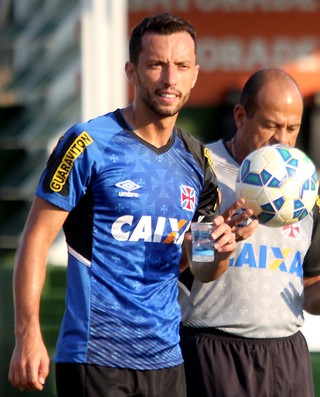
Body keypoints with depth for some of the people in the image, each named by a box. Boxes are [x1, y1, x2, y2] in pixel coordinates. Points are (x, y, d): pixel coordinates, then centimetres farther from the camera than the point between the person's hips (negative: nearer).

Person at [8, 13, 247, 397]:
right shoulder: (89, 145, -7)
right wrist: (28, 337, -17)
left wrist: (219, 251, -4)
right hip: (94, 360, -6)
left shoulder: (195, 160, 11)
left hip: (165, 361, 6)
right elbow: (36, 240, -9)